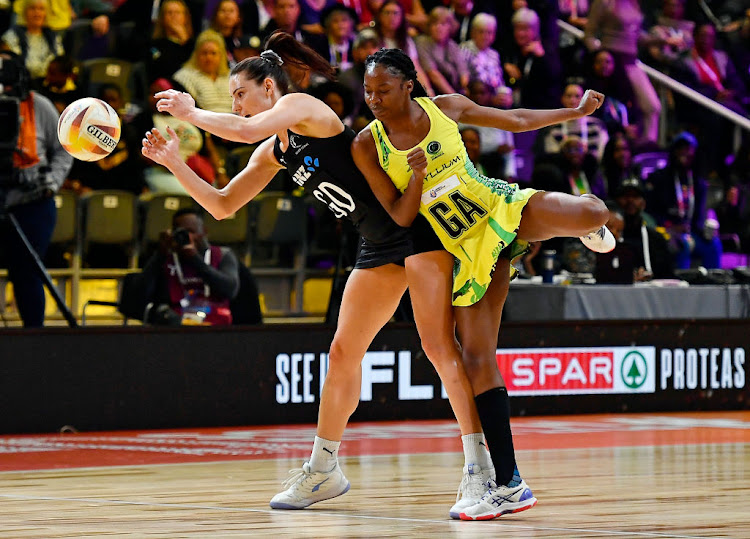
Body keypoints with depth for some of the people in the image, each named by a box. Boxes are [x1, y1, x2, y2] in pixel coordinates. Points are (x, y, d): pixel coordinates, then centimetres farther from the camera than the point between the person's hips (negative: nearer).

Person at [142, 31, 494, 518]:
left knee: (438, 343, -16)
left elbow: (246, 130, -28)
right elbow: (223, 206, 19)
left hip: (417, 223, -10)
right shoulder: (275, 153, 15)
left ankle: (480, 468, -18)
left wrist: (191, 112, -11)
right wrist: (175, 164, 8)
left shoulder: (301, 105, -10)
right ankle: (324, 469, 22)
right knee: (344, 351, 11)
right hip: (380, 247, 10)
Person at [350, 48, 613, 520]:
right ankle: (509, 485, -2)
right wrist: (417, 177, -25)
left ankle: (589, 229, 15)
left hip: (503, 207, 0)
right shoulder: (367, 146, -6)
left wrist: (575, 112, 14)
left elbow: (516, 120, 10)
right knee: (478, 357, -8)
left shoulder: (444, 108, -3)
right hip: (467, 250, 0)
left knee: (592, 213, -29)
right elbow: (401, 217, -6)